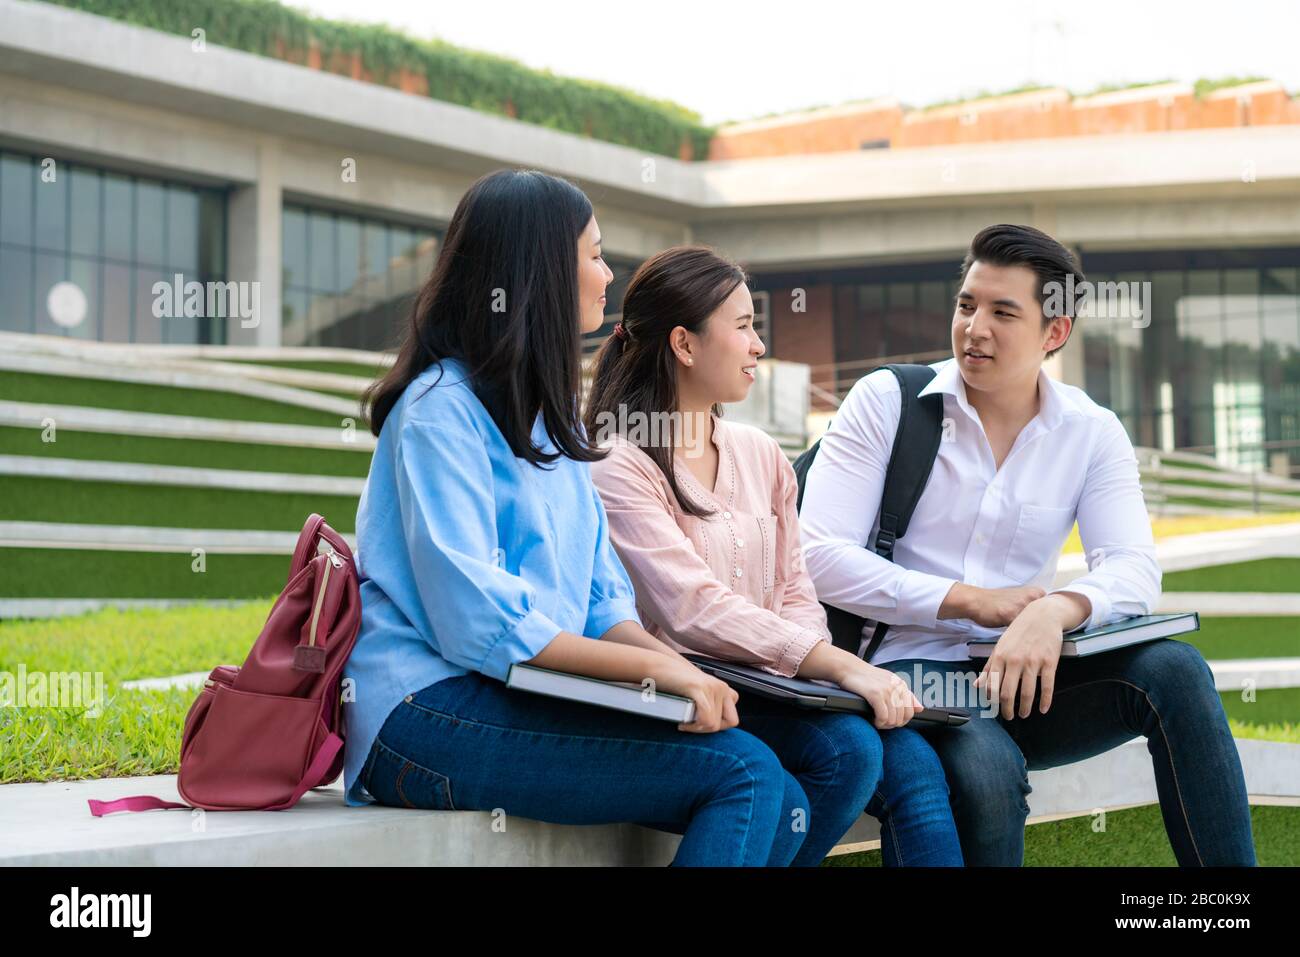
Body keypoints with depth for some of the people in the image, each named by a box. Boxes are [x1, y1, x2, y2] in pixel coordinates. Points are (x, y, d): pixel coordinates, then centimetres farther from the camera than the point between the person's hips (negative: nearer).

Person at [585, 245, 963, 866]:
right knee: (848, 747, -28)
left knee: (913, 762, -19)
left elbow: (794, 592, 15)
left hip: (769, 688, 6)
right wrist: (840, 666, -25)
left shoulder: (759, 454, 16)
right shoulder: (616, 468, -9)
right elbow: (696, 611, -19)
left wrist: (818, 664, -8)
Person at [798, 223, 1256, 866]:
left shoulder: (1092, 434, 7)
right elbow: (819, 554, -9)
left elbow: (1133, 571, -6)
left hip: (1021, 676, 3)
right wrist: (974, 600, -15)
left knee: (1173, 668, -24)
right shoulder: (887, 400, 0)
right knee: (987, 772, -35)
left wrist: (1055, 612, -29)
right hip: (909, 668, -3)